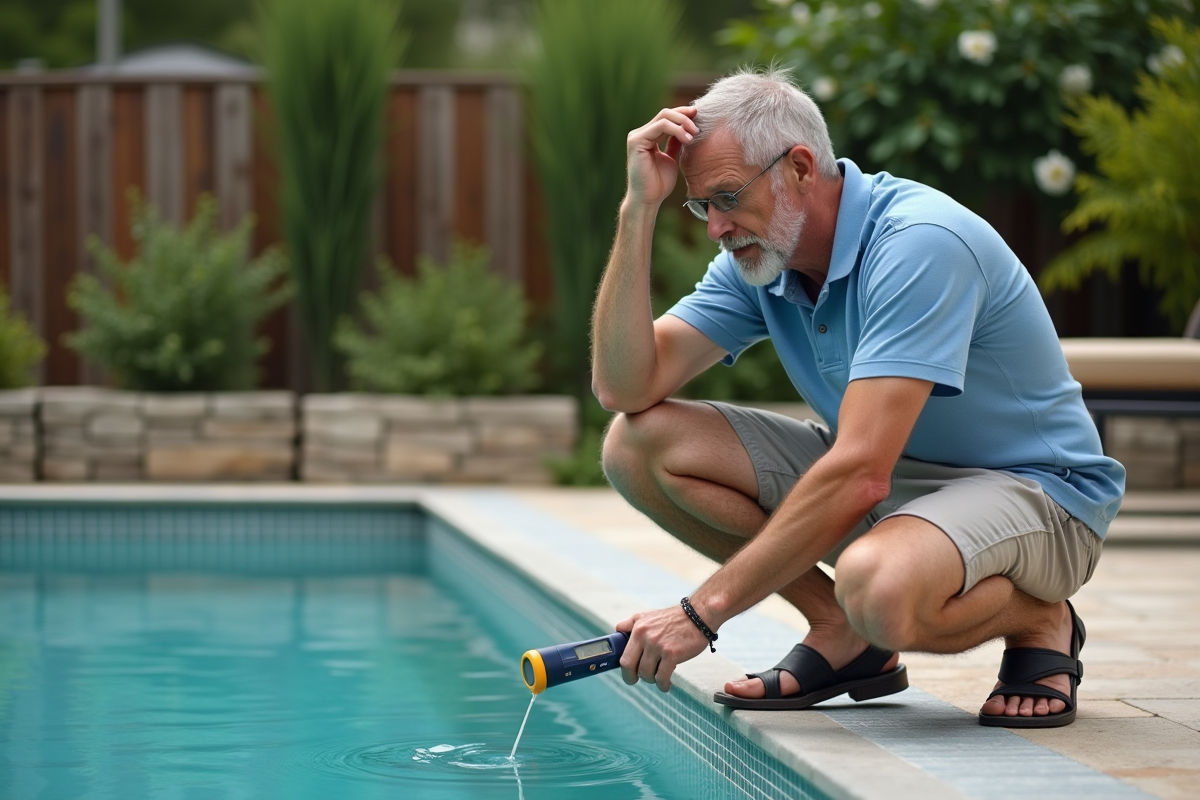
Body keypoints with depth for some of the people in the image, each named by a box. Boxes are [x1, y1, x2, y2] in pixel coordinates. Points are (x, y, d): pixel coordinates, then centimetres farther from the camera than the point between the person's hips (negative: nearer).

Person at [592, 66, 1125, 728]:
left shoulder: (920, 243, -27)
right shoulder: (757, 259, -2)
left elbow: (858, 476, -33)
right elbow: (624, 390, -9)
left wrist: (702, 611, -31)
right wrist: (639, 209, -16)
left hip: (1034, 489, -8)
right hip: (886, 477, 8)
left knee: (881, 590, -42)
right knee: (640, 443, -8)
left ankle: (1041, 624, -7)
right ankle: (842, 635, 1)